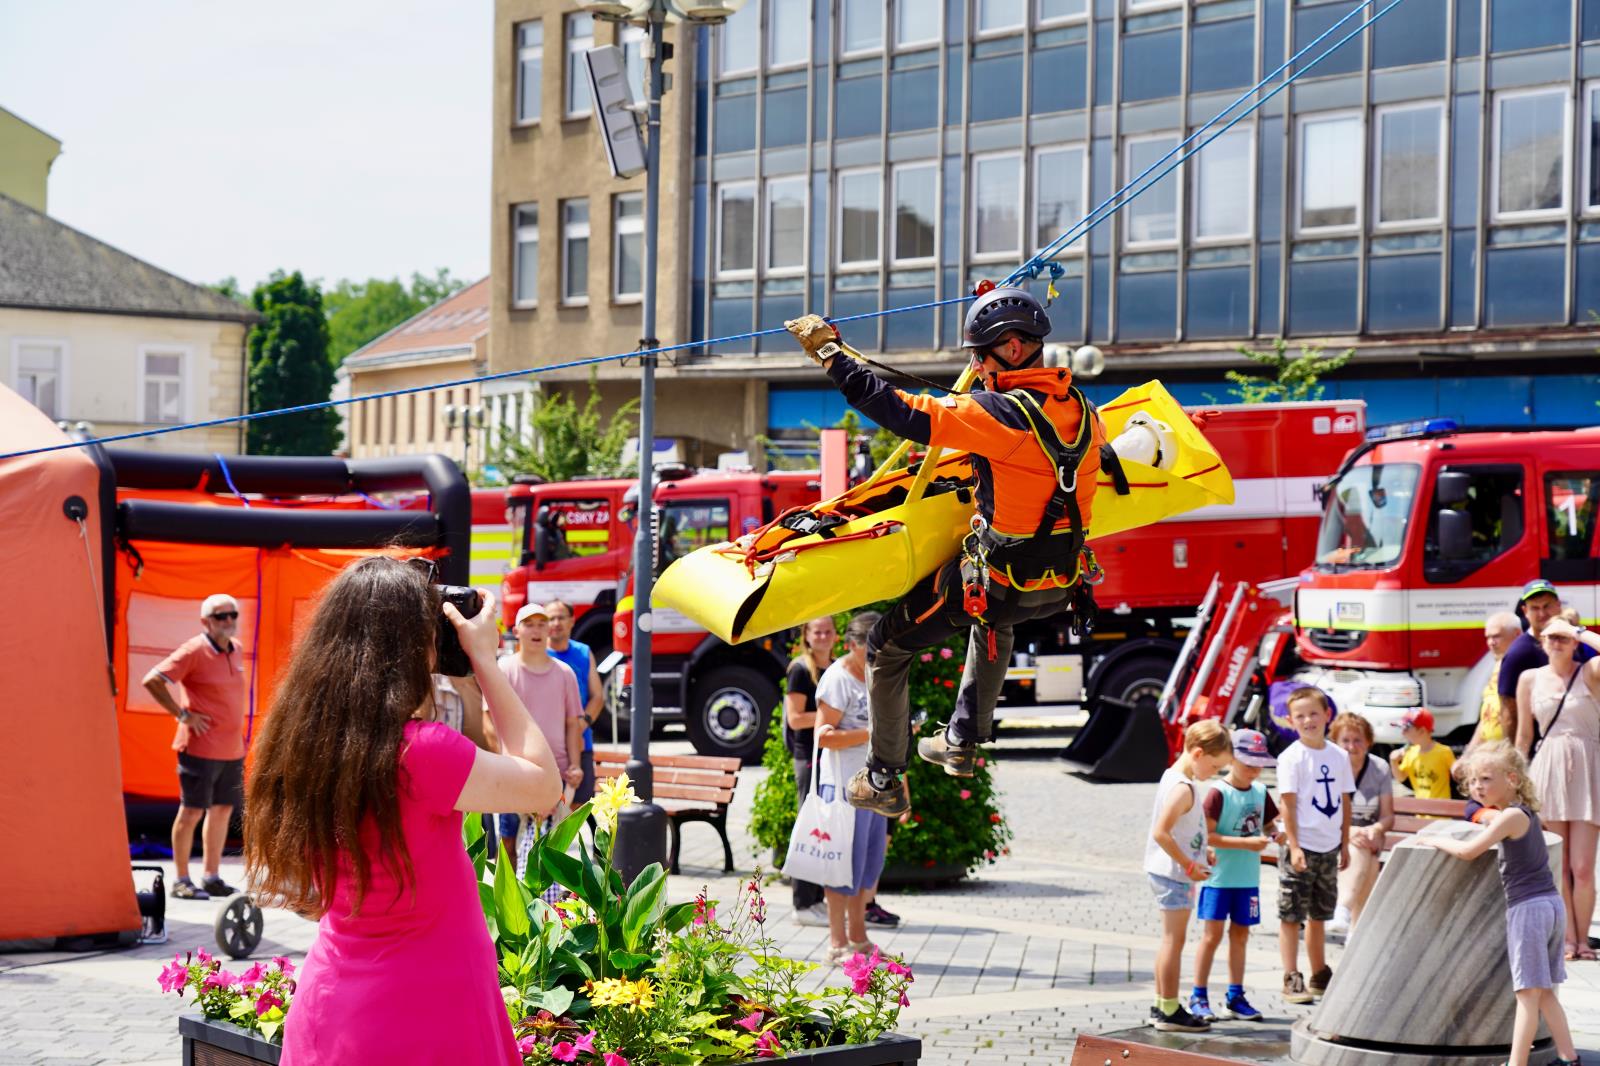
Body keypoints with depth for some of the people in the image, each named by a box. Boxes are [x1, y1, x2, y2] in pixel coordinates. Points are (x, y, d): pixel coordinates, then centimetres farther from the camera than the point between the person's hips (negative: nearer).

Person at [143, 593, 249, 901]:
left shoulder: (237, 650, 10)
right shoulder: (193, 651, -13)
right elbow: (152, 681, -18)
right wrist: (182, 715, -16)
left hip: (232, 747, 8)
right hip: (200, 746, -8)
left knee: (222, 809, 11)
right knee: (191, 811, -2)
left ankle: (212, 878, 20)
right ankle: (182, 880, 5)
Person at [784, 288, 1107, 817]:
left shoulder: (1004, 414, -25)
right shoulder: (1077, 407, -3)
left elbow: (903, 413, -26)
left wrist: (829, 353, -19)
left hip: (995, 581, -7)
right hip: (1061, 585, 7)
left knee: (887, 648, 13)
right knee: (995, 621, 43)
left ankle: (883, 782, 20)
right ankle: (963, 741, 46)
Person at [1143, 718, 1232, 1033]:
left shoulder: (1174, 777, 11)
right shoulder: (1183, 789, -20)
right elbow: (1161, 832, -27)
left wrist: (1202, 851, 11)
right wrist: (1189, 865, -20)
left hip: (1168, 872, 10)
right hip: (1174, 874, -10)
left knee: (1170, 939, 17)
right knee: (1174, 939, -3)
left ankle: (1162, 1006, 24)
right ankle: (1170, 1012, 2)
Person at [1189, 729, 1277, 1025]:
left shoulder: (1260, 792, 7)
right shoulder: (1219, 793, -13)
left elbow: (1269, 823, 19)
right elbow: (1207, 835, -18)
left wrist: (1272, 834, -4)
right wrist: (1246, 843, -21)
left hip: (1248, 878, 6)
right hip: (1219, 877, -6)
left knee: (1240, 935, 11)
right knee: (1212, 934, -3)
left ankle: (1235, 997, 18)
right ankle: (1198, 997, 5)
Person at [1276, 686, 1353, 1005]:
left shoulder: (1339, 756, 7)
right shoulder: (1291, 758, -9)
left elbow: (1344, 802, 13)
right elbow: (1288, 804, -12)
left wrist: (1345, 844, 11)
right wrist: (1293, 847, -17)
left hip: (1329, 847, 5)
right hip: (1301, 846, -5)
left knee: (1318, 915, 16)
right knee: (1291, 915, -3)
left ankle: (1320, 976, 25)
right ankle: (1291, 979, -1)